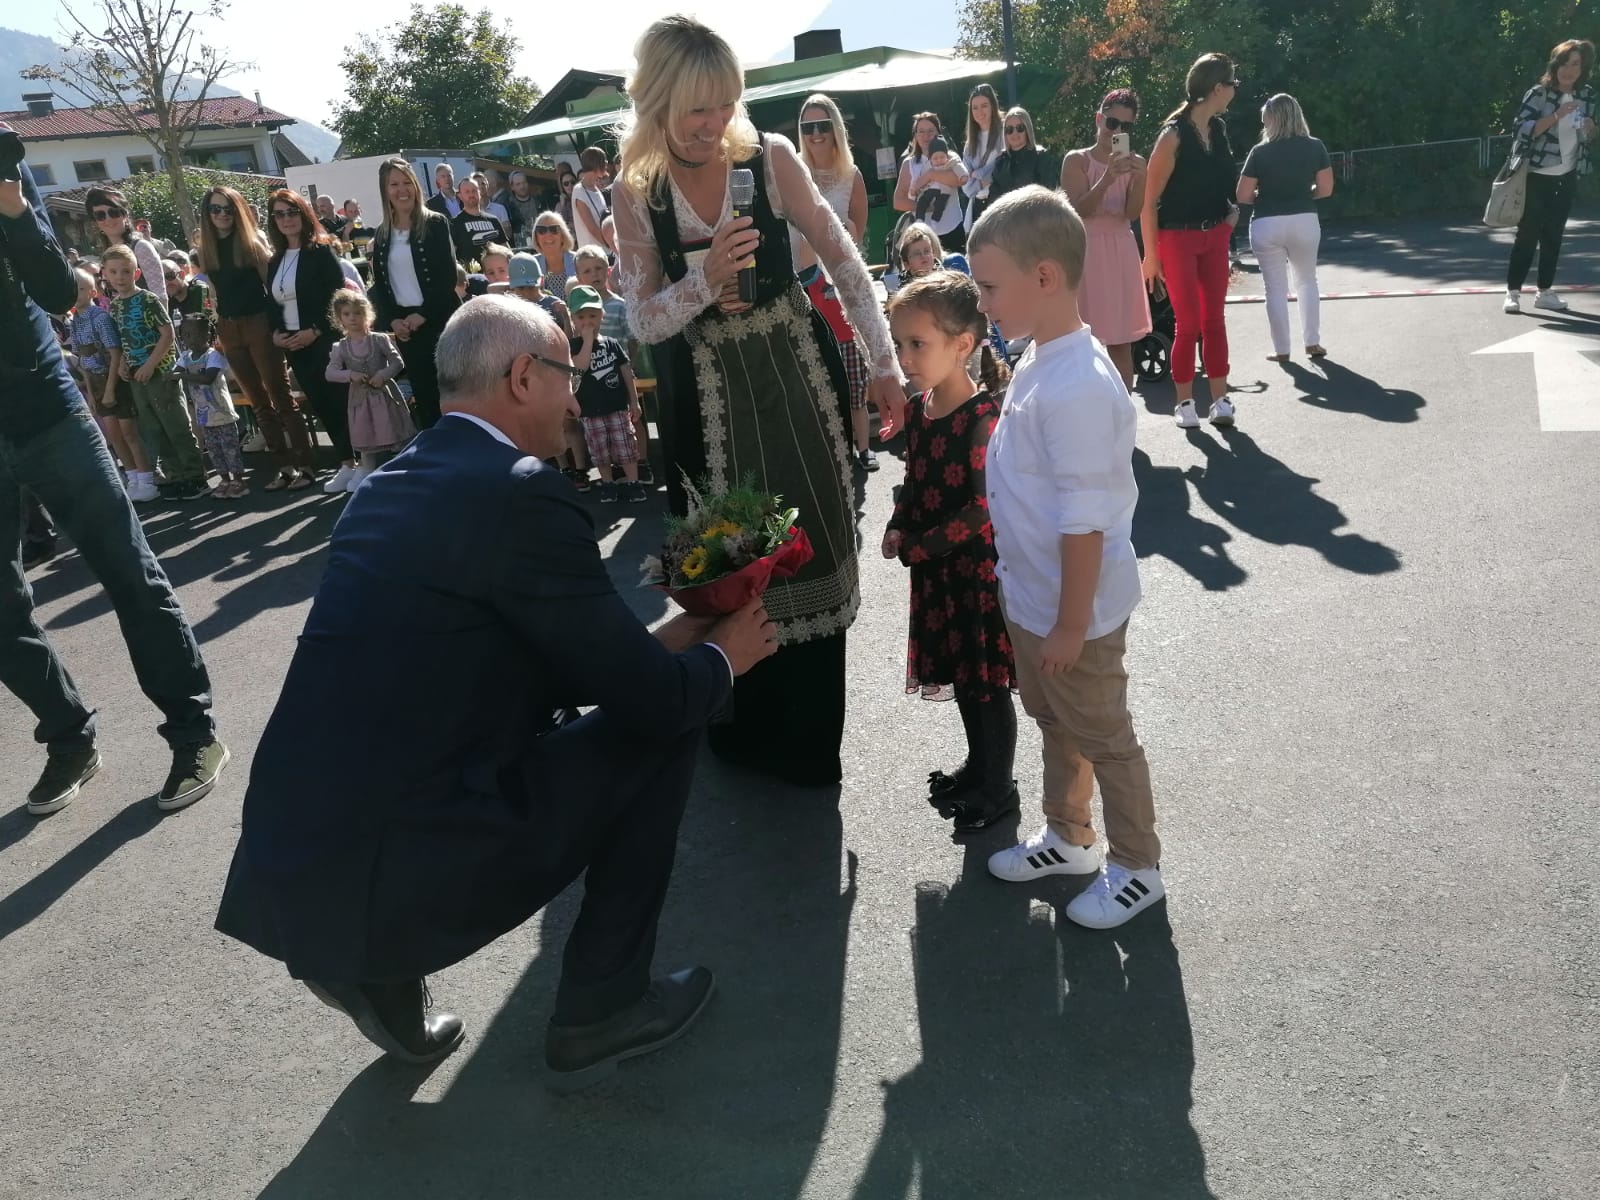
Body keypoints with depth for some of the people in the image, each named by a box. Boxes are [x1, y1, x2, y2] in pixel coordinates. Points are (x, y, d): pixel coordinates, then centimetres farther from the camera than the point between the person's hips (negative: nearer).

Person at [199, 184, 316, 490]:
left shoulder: (253, 240, -4)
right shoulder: (206, 250, 9)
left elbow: (272, 283, -7)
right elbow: (216, 291, 15)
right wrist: (219, 328, 12)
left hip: (258, 324, -5)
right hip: (229, 329, 5)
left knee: (281, 397, -4)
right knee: (258, 402, 7)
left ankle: (306, 464, 0)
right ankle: (285, 466, 13)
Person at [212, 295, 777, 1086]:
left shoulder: (393, 484, 13)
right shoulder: (520, 491, -14)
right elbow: (653, 699, -10)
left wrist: (663, 644, 22)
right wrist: (719, 656, 12)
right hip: (395, 870, -8)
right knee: (661, 729, 5)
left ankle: (383, 974, 19)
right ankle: (600, 1010, 16)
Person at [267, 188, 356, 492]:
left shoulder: (321, 251, -4)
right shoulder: (275, 261, 15)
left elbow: (338, 296, -11)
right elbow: (273, 303, 17)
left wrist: (315, 331, -17)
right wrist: (275, 333, 0)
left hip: (324, 340, -6)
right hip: (292, 344, 6)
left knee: (339, 400, -6)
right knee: (321, 405, 7)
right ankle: (346, 464, 13)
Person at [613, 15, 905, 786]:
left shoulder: (770, 158, -9)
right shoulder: (635, 194, -6)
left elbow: (843, 261, -3)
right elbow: (643, 321, -6)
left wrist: (884, 365, -4)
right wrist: (705, 280, -25)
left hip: (795, 372, 0)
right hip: (707, 391, 1)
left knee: (809, 542, 5)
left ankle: (808, 738, 23)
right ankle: (748, 724, 31)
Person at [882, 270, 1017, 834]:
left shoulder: (983, 416, -22)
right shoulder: (917, 408, 2)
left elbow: (983, 510, -24)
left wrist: (918, 548, -20)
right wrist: (898, 528, -2)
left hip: (979, 566, -7)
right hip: (936, 570, 7)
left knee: (986, 682, 8)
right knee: (959, 674, 21)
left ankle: (998, 784, 26)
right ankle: (979, 763, 40)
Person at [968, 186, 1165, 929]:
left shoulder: (1076, 386, -29)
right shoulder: (1042, 365, 1)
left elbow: (1084, 521, -27)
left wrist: (1070, 624, -21)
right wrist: (1027, 599, 17)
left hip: (1073, 611, -9)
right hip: (1030, 599, 9)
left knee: (1102, 740, 11)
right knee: (1056, 725, 25)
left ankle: (1136, 868, 32)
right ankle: (1068, 836, 46)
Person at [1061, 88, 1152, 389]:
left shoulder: (1135, 162, 8)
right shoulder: (1077, 160, -2)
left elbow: (1133, 213, -2)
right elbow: (1079, 210, -13)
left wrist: (1138, 178, -17)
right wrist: (1107, 178, -24)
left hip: (1121, 250, 4)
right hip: (1086, 249, -4)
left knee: (1121, 338, 6)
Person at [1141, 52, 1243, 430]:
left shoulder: (1219, 128, 7)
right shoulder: (1174, 134, -15)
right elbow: (1149, 201, -15)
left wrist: (1231, 212, 10)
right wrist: (1151, 255, -15)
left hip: (1214, 235, 6)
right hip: (1178, 238, -6)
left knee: (1215, 318, 6)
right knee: (1189, 322, -3)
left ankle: (1220, 398, 12)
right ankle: (1184, 401, 10)